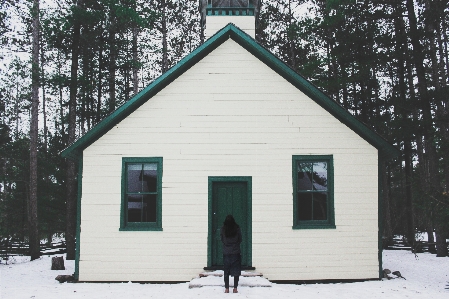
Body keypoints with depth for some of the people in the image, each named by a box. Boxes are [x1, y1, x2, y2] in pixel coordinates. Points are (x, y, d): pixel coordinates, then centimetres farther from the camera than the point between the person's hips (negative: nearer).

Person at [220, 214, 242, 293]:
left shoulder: (223, 229, -6)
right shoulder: (237, 229, -7)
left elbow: (221, 240, 3)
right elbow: (240, 240, 2)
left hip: (226, 253, 0)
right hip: (236, 252, 0)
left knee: (226, 271, 7)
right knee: (236, 270, 7)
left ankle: (227, 289, 7)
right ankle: (235, 288, 7)